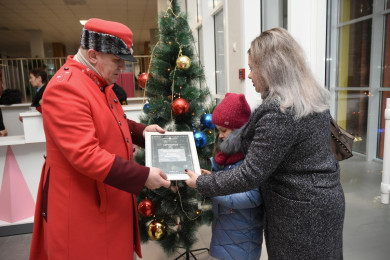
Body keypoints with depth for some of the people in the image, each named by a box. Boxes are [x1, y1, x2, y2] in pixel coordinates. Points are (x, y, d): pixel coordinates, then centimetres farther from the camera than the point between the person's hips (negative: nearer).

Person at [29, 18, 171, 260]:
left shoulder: (100, 83, 8)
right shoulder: (65, 89, -24)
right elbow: (86, 156, -30)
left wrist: (142, 130, 3)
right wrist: (143, 176, -28)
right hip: (81, 206, -9)